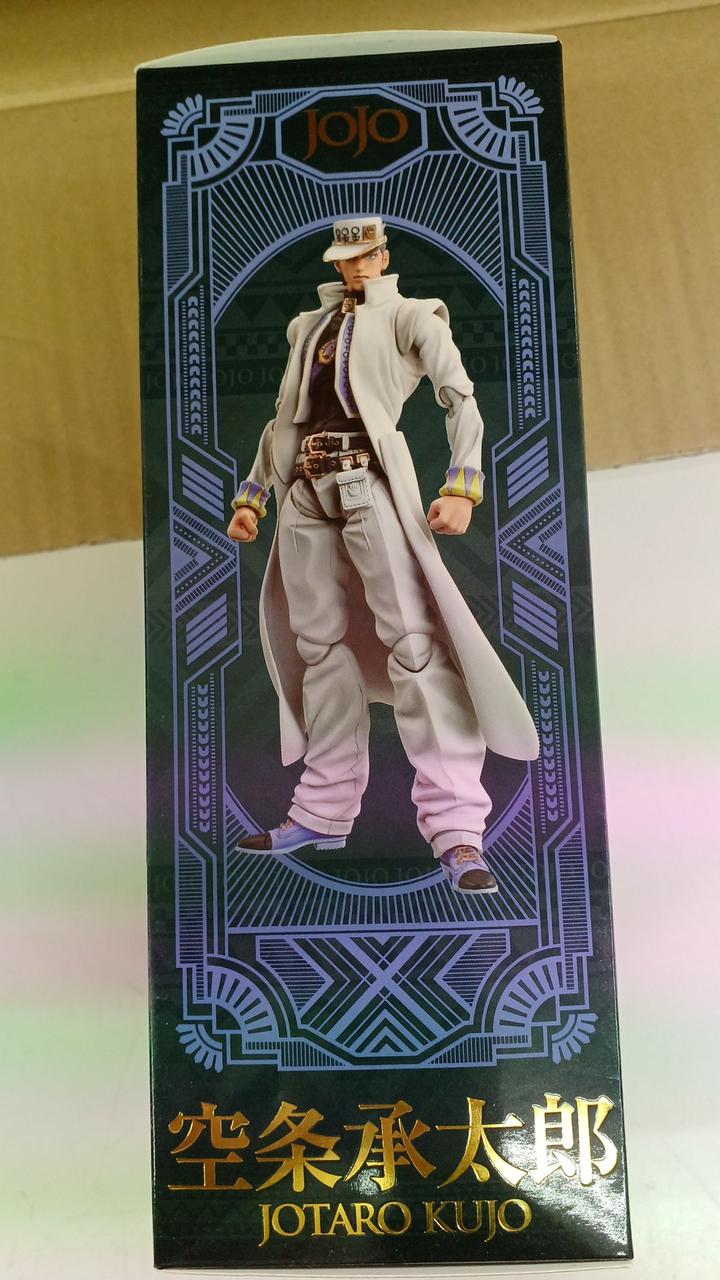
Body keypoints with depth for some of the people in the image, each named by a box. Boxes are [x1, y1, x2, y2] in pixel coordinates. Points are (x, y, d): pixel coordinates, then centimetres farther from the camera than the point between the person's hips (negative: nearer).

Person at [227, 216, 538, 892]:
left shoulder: (408, 314, 8)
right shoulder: (309, 326, 25)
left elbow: (461, 398, -4)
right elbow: (282, 420, 27)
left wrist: (460, 484, -18)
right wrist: (252, 494, 18)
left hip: (371, 483, -6)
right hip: (307, 489, 6)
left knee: (411, 639, -15)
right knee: (321, 645, 5)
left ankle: (456, 826, -17)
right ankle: (325, 809, 13)